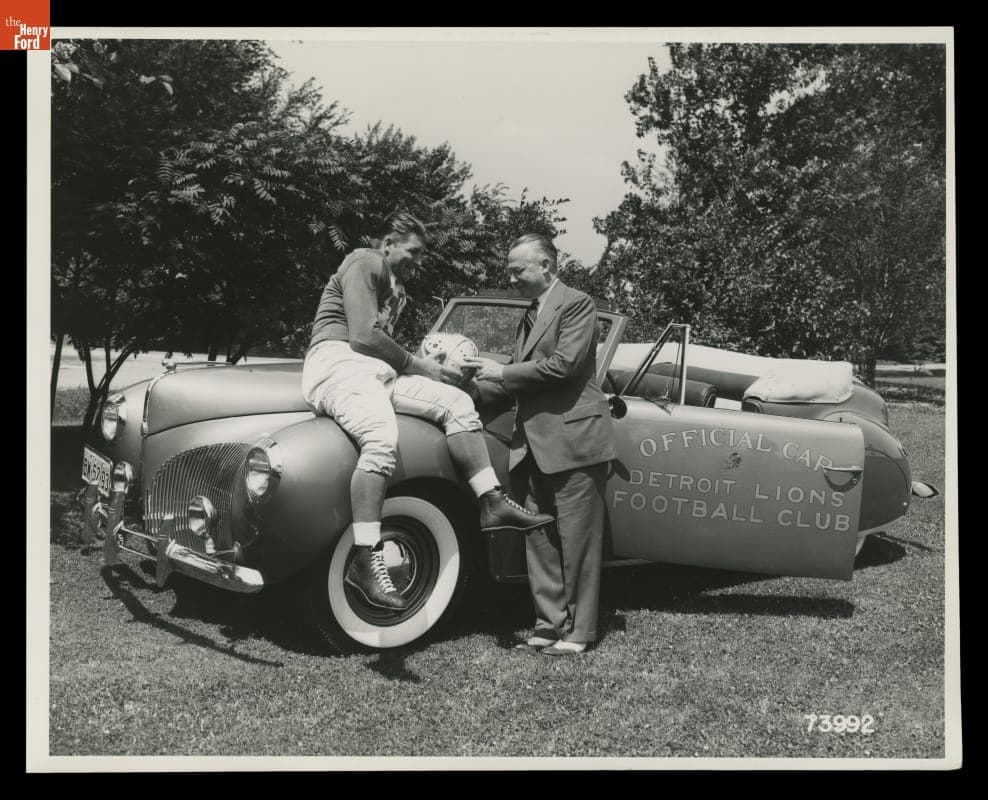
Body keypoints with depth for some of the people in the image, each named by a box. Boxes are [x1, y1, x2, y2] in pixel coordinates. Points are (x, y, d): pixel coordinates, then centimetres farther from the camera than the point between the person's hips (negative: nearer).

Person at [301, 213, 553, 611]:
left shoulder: (396, 286, 27)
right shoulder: (364, 263, -3)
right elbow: (363, 336, -13)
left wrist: (424, 365, 6)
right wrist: (418, 365, -5)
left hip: (375, 369, 9)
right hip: (337, 361, -9)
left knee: (457, 402, -4)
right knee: (382, 437, -35)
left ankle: (492, 503, -9)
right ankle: (364, 560, -36)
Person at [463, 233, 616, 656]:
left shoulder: (577, 304, -4)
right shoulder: (529, 316, 21)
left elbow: (564, 365, -16)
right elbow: (519, 380, 18)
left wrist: (502, 372, -9)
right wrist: (471, 390, 5)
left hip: (573, 439, -8)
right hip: (534, 444, 8)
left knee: (575, 539, -2)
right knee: (540, 540, 8)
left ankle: (577, 632, 5)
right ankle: (549, 626, 14)